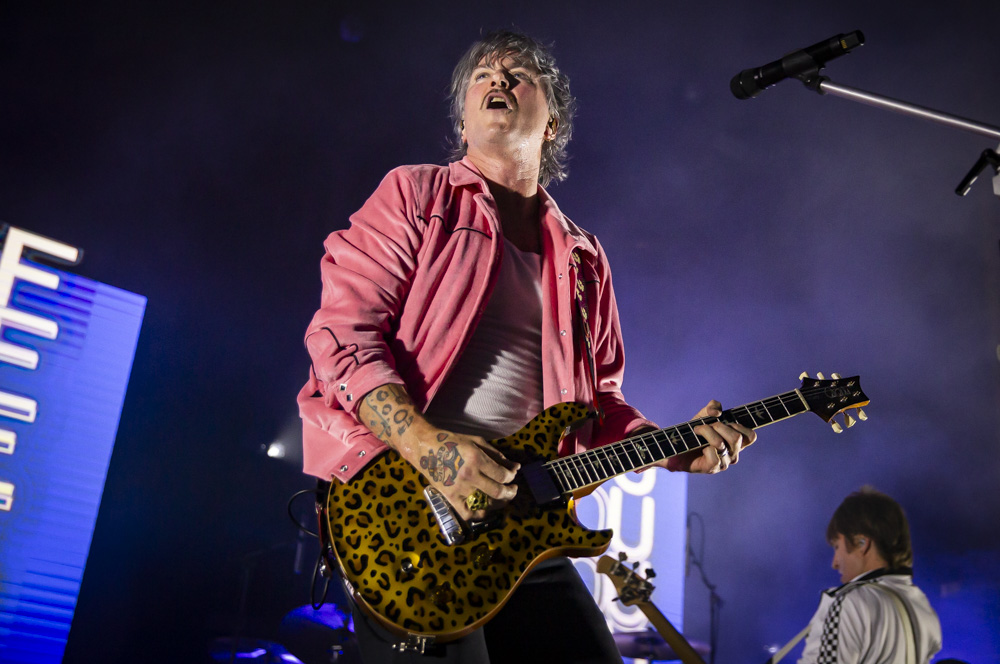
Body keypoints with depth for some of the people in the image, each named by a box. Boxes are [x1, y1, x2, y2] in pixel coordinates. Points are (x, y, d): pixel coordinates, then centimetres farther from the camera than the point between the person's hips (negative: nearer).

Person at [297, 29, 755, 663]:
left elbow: (600, 405, 20)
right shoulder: (414, 196, 4)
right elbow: (342, 333, -7)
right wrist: (427, 446, -21)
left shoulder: (582, 257, 18)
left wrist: (678, 449, 2)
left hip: (521, 518, 5)